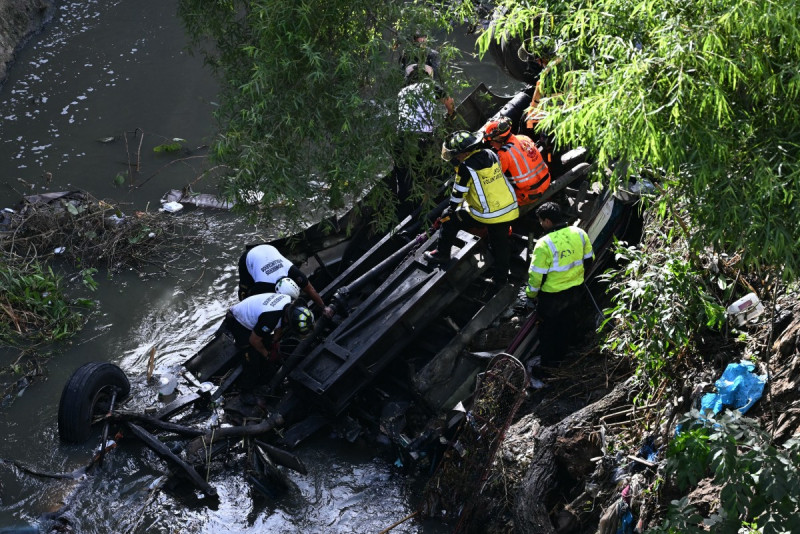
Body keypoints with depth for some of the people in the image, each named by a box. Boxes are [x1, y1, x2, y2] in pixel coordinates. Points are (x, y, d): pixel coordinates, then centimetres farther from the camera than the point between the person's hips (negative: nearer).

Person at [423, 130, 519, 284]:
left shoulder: (466, 167, -18)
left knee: (451, 220, 11)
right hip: (509, 208, 6)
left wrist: (451, 208, 8)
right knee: (501, 245, 17)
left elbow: (459, 192, -8)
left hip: (485, 213, -6)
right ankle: (501, 277, 28)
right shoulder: (490, 154, 2)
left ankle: (442, 253, 22)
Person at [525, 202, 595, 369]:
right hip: (576, 290, 5)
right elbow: (589, 260, 3)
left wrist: (531, 295, -4)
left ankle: (549, 360, 34)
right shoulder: (579, 233, -11)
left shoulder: (544, 244, -29)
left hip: (552, 295, -5)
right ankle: (564, 352, 48)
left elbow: (537, 275, -21)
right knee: (568, 321, 28)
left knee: (548, 327, 18)